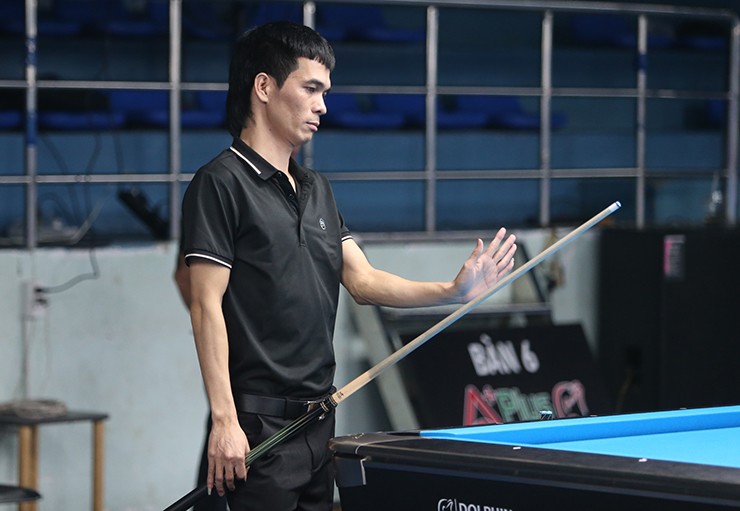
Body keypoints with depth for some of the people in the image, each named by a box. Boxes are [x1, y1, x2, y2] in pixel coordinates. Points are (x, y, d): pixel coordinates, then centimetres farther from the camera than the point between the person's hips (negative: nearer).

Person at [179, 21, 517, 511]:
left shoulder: (317, 189, 17)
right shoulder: (221, 184, -9)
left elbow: (363, 280, 13)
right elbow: (207, 306, -13)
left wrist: (452, 291, -2)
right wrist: (224, 421, -19)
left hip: (319, 417, 8)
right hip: (261, 423, -8)